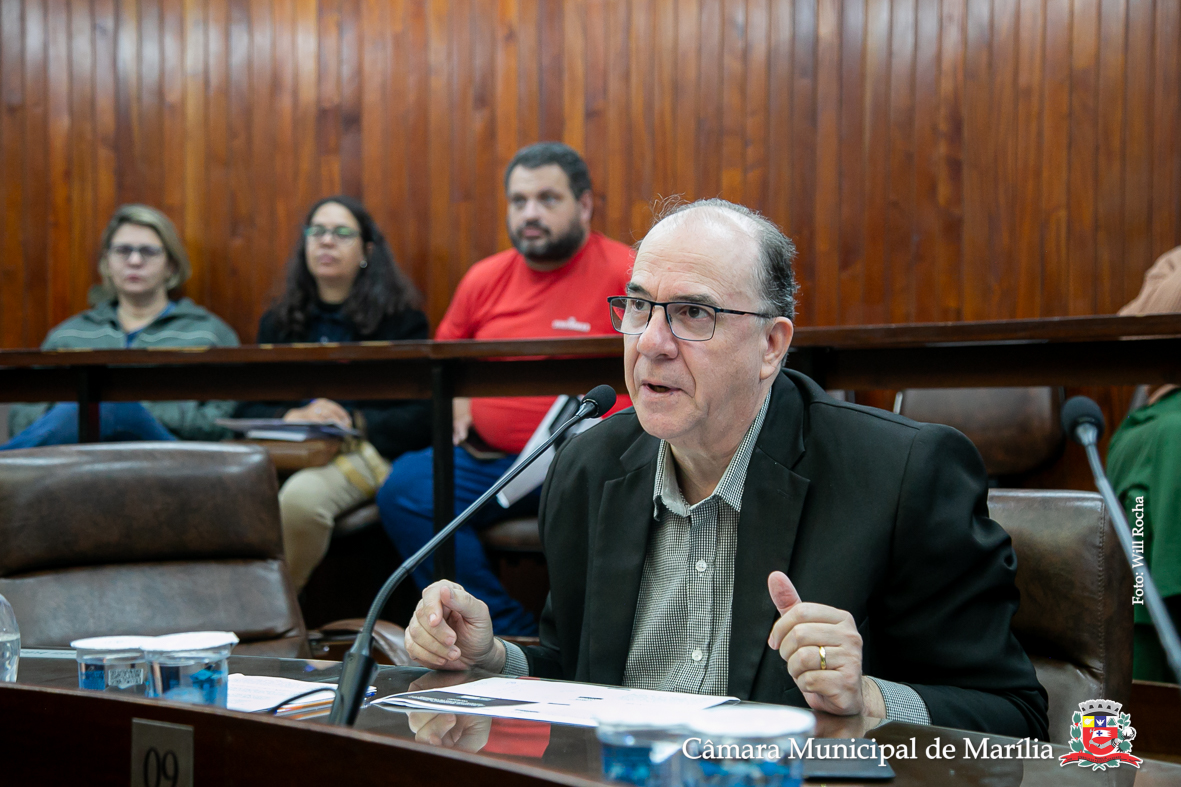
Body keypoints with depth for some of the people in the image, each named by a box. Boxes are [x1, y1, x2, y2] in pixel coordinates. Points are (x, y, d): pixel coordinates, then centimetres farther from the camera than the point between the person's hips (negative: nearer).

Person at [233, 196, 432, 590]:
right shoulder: (277, 323, 23)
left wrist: (354, 422, -12)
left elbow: (421, 417, 2)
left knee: (301, 495, -36)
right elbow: (247, 407, 15)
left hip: (368, 451, -3)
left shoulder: (401, 319, 11)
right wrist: (293, 417, -7)